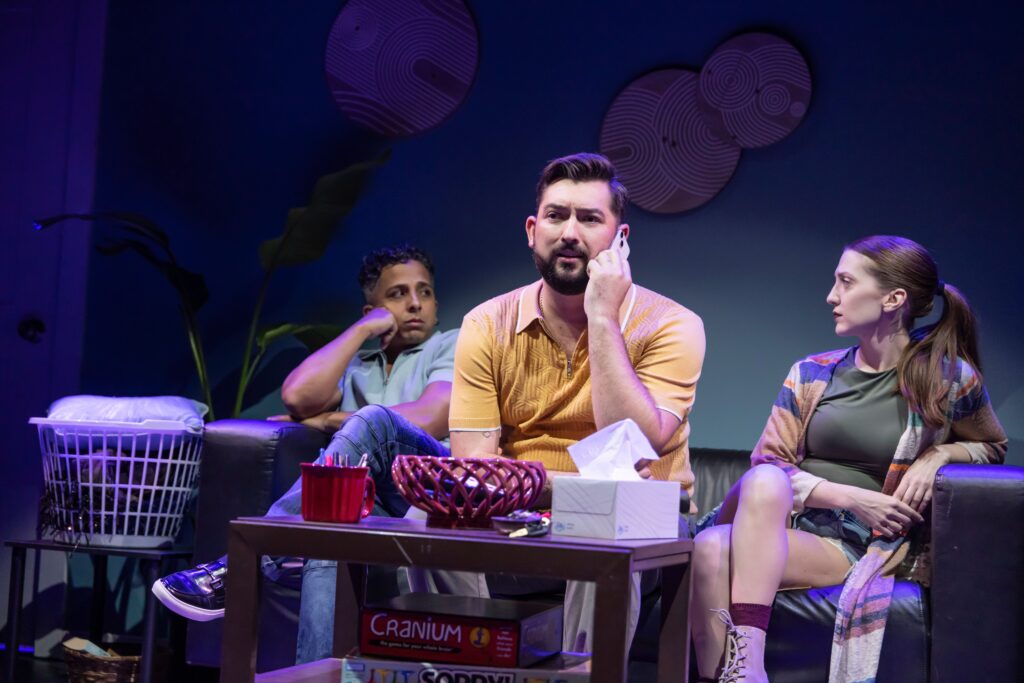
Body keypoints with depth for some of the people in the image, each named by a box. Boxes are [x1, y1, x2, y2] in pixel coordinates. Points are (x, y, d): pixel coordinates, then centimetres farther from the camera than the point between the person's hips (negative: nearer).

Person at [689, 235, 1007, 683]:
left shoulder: (950, 378, 4)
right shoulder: (812, 374, 11)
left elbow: (993, 447, 21)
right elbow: (768, 465, 6)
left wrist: (941, 453, -2)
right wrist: (851, 498, -9)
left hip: (867, 546, -3)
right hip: (782, 526, 3)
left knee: (715, 551, -33)